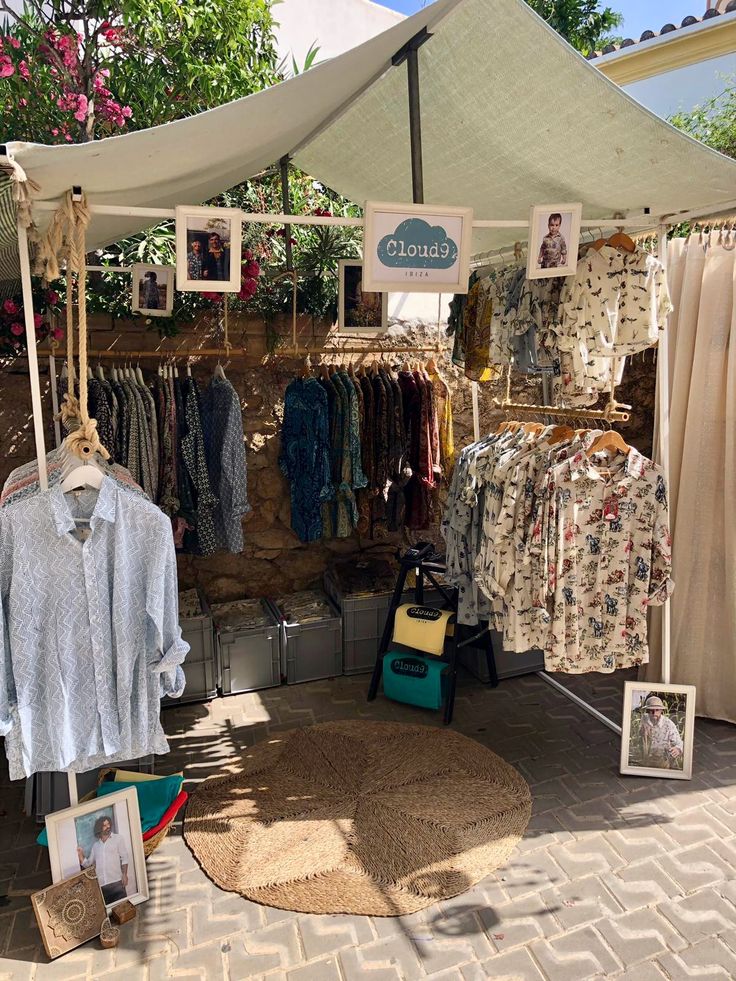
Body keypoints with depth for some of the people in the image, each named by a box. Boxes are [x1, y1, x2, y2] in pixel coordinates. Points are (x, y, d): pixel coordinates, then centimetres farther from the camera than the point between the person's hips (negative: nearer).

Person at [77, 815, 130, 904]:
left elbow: (124, 858, 3)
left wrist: (124, 874, -8)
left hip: (116, 882, -3)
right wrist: (80, 854, 5)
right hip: (101, 885, 3)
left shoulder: (117, 838, 9)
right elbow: (87, 863, 19)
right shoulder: (95, 845, 19)